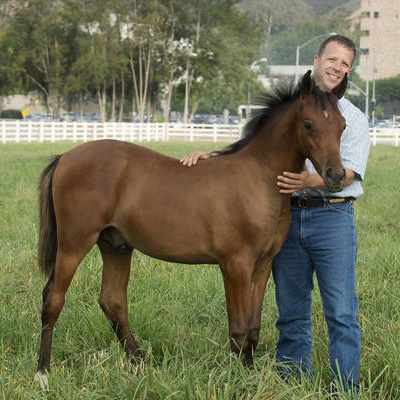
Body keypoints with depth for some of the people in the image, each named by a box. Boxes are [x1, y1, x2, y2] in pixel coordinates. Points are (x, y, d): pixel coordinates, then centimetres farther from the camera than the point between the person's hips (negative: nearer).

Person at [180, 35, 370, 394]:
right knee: (291, 312, 8)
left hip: (332, 217, -3)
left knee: (341, 312, -4)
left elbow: (347, 173, -9)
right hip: (287, 216, 3)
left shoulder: (354, 118, 5)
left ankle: (345, 389, 1)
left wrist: (310, 181, -27)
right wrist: (209, 157, -2)